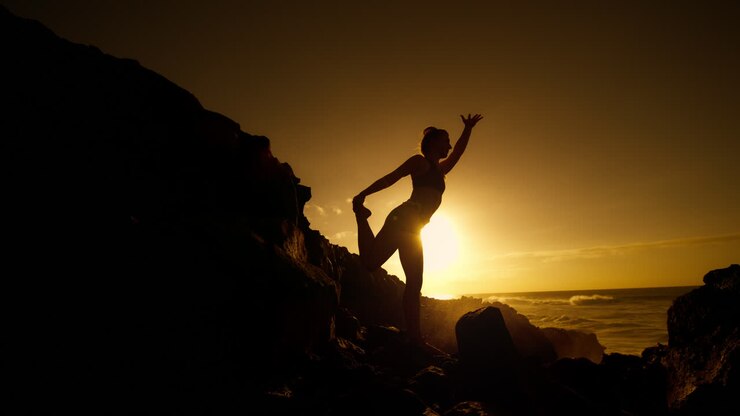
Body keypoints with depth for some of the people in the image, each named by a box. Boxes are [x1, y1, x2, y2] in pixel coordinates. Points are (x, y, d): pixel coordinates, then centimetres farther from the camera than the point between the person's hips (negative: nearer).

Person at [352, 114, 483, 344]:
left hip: (412, 230, 9)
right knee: (370, 262, -24)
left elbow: (458, 152, 44)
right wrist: (363, 195, -12)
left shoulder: (440, 169, 29)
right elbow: (390, 178, -4)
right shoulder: (420, 161, 6)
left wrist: (468, 129, 44)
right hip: (403, 220, -8)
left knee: (414, 284, 7)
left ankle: (415, 338, 11)